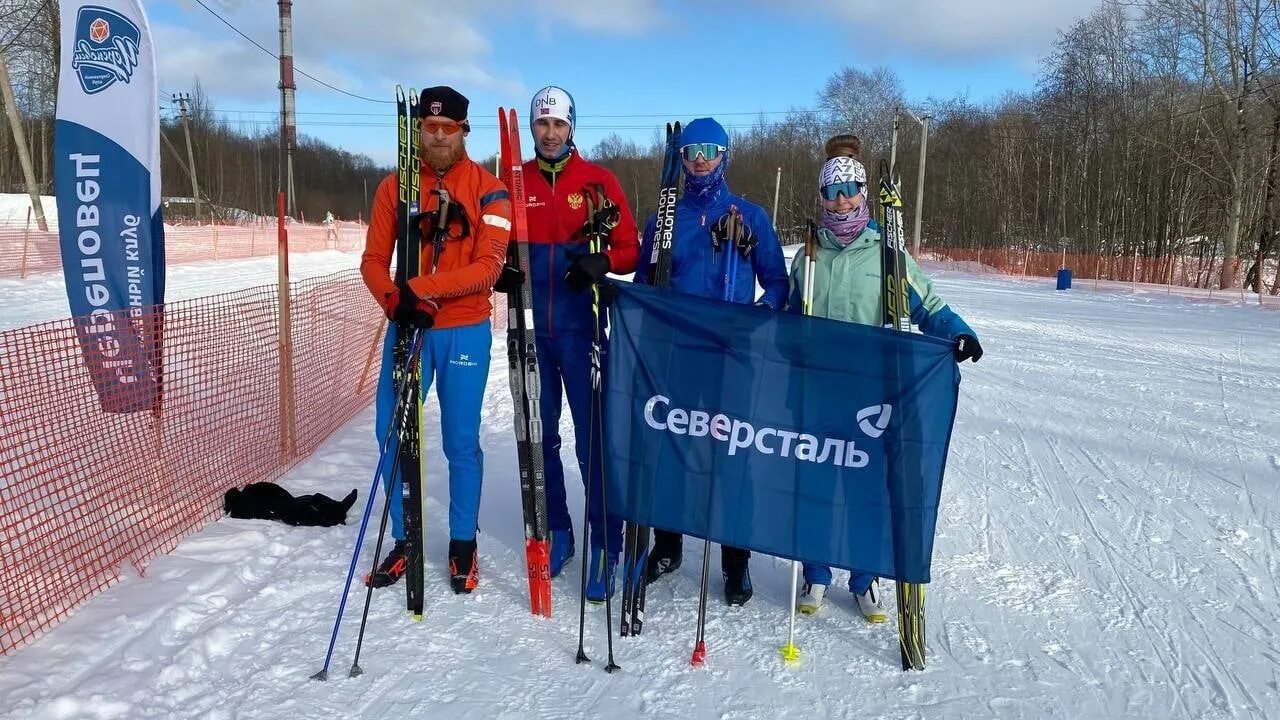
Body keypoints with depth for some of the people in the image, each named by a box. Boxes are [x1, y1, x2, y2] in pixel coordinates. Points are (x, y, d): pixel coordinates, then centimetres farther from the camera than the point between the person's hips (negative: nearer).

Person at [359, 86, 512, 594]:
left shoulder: (488, 190, -2)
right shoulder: (394, 187, 7)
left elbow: (488, 267, -11)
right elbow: (373, 261, 2)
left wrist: (421, 287, -21)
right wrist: (396, 303, -18)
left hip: (465, 332, -2)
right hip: (407, 328, 3)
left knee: (461, 443, 4)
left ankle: (463, 544, 21)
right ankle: (403, 541, 22)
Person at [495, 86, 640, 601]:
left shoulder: (598, 181, 3)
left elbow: (629, 249, 2)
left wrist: (602, 260, -18)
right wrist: (503, 270, -8)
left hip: (580, 326, -3)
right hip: (531, 327, 3)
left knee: (593, 436, -2)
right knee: (540, 435, 10)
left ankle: (606, 545, 7)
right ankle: (555, 531, 26)